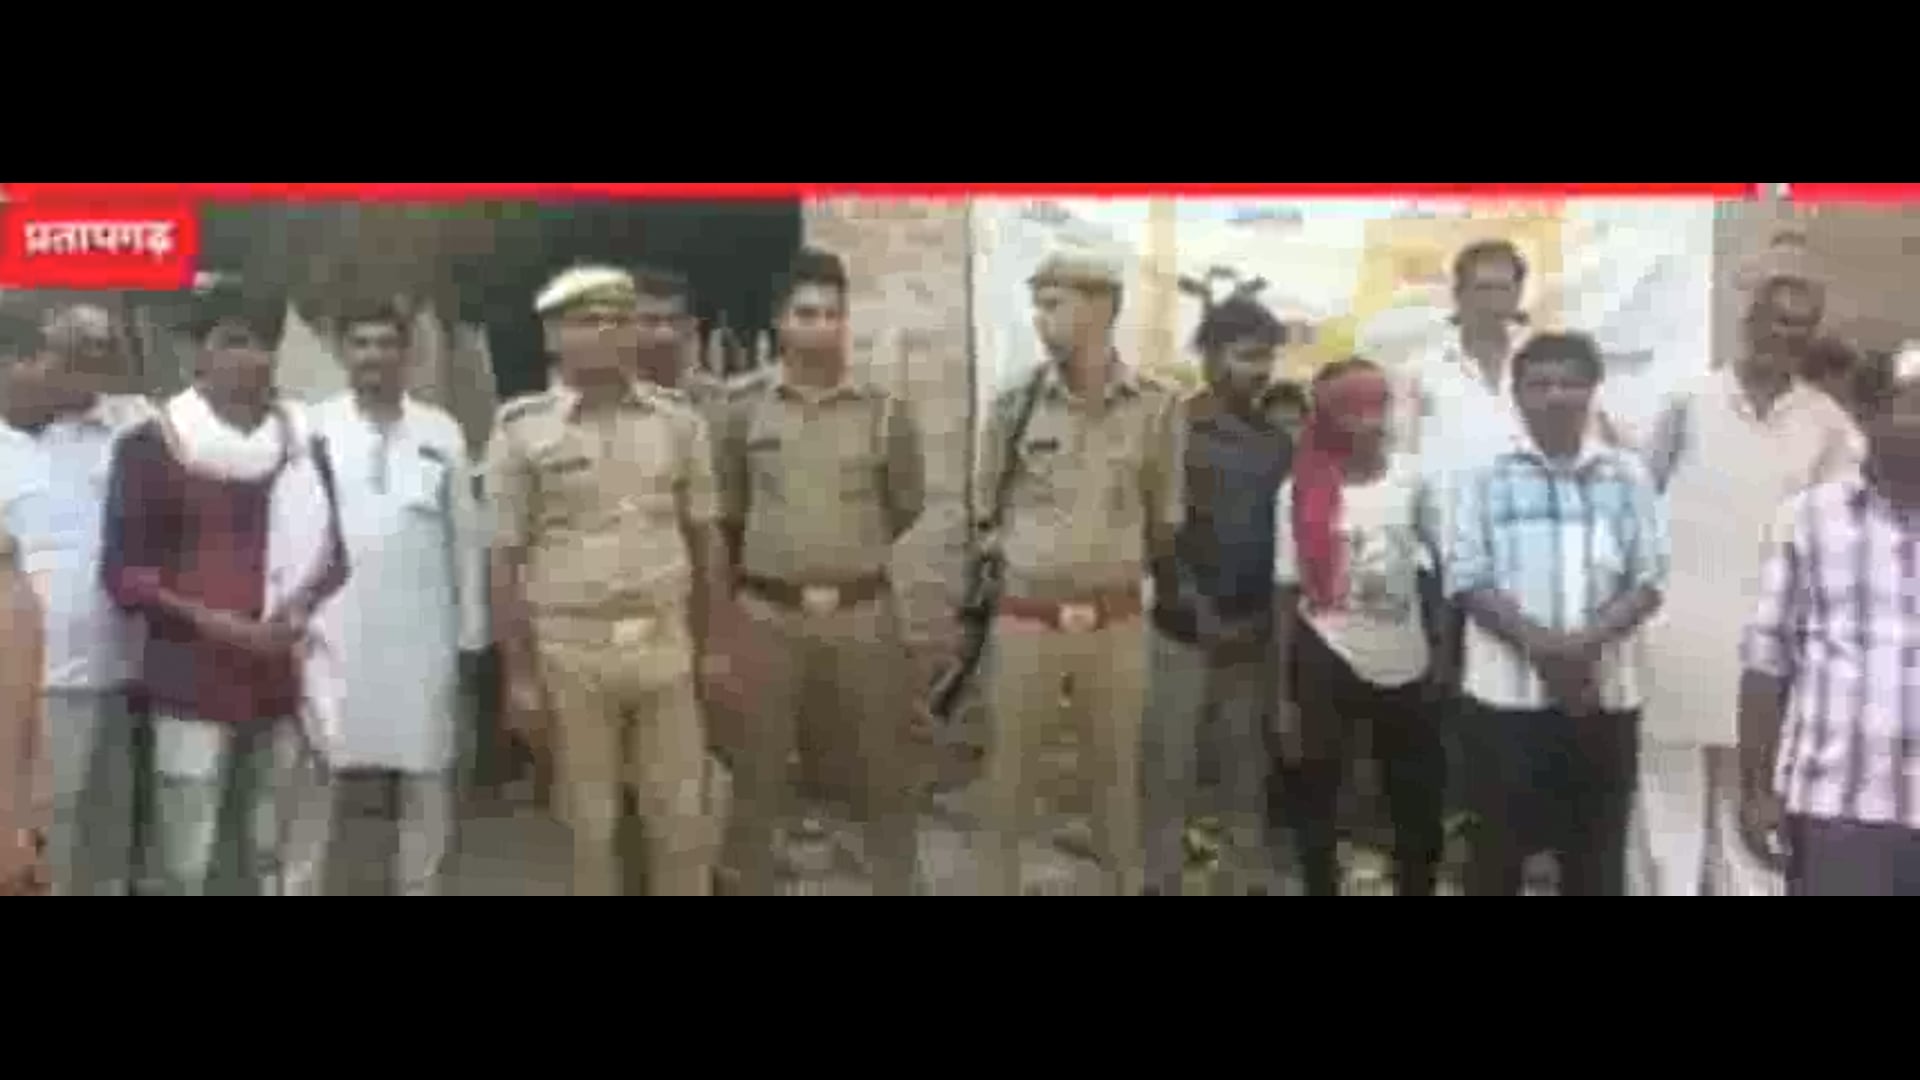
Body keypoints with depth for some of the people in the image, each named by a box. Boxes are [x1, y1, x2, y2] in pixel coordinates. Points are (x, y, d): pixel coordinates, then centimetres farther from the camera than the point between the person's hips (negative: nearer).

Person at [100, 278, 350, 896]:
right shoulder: (150, 445, 1)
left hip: (284, 681, 4)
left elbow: (331, 553, 16)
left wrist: (300, 613, -4)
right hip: (192, 682, -4)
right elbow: (123, 571, -2)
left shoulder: (304, 445, 13)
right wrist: (206, 619, -15)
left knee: (271, 857, 10)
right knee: (185, 864, -6)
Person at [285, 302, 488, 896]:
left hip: (421, 631, 2)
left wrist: (470, 633, 5)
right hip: (328, 629, -1)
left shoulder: (442, 432, 7)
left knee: (427, 776, 9)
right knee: (314, 777, 4)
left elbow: (465, 537, 7)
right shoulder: (309, 428, 2)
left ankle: (420, 885, 22)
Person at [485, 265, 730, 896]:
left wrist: (710, 645, 8)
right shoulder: (522, 430, -4)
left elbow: (705, 537, 10)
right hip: (569, 648, -2)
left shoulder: (678, 420, 4)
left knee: (682, 817, 9)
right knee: (590, 825, 10)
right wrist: (518, 675, -5)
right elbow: (504, 559, -3)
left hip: (665, 642, 2)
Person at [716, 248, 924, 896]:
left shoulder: (886, 412, -2)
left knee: (884, 766, 9)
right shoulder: (745, 414, 0)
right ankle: (753, 884, 23)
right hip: (769, 613, 0)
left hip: (863, 611, 0)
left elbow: (908, 505, 10)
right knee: (759, 769, 9)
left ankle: (896, 884, 24)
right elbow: (728, 514, 11)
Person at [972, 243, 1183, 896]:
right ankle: (997, 884, 22)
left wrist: (1116, 565, 8)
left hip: (1116, 623, 0)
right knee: (1010, 773, 9)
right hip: (1026, 619, 0)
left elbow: (1166, 518, 7)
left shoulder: (1156, 406, -4)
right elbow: (984, 515, 8)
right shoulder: (1016, 403, -3)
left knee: (1116, 772, 14)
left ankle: (1127, 883, 29)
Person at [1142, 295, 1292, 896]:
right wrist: (1199, 611, -12)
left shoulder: (1277, 441, 9)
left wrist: (1265, 616, 3)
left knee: (1248, 773, 9)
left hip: (1254, 635, 4)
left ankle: (1250, 880, 17)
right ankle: (1162, 882, 6)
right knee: (1170, 773, -1)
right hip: (1183, 631, -4)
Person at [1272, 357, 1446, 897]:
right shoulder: (1301, 490, -7)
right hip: (1327, 661, -1)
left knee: (1421, 806, 11)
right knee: (1315, 804, 9)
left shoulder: (1411, 477, -3)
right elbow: (1286, 593, -4)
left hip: (1406, 666, 2)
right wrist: (1284, 694, -4)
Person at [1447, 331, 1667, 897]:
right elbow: (1466, 578, -4)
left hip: (1605, 691, 1)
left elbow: (1649, 579, 2)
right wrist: (1539, 642, -16)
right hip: (1507, 690, -1)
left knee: (1597, 849, 8)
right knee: (1499, 845, 5)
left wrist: (1588, 642, -15)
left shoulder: (1627, 475, 6)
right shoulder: (1487, 477, 3)